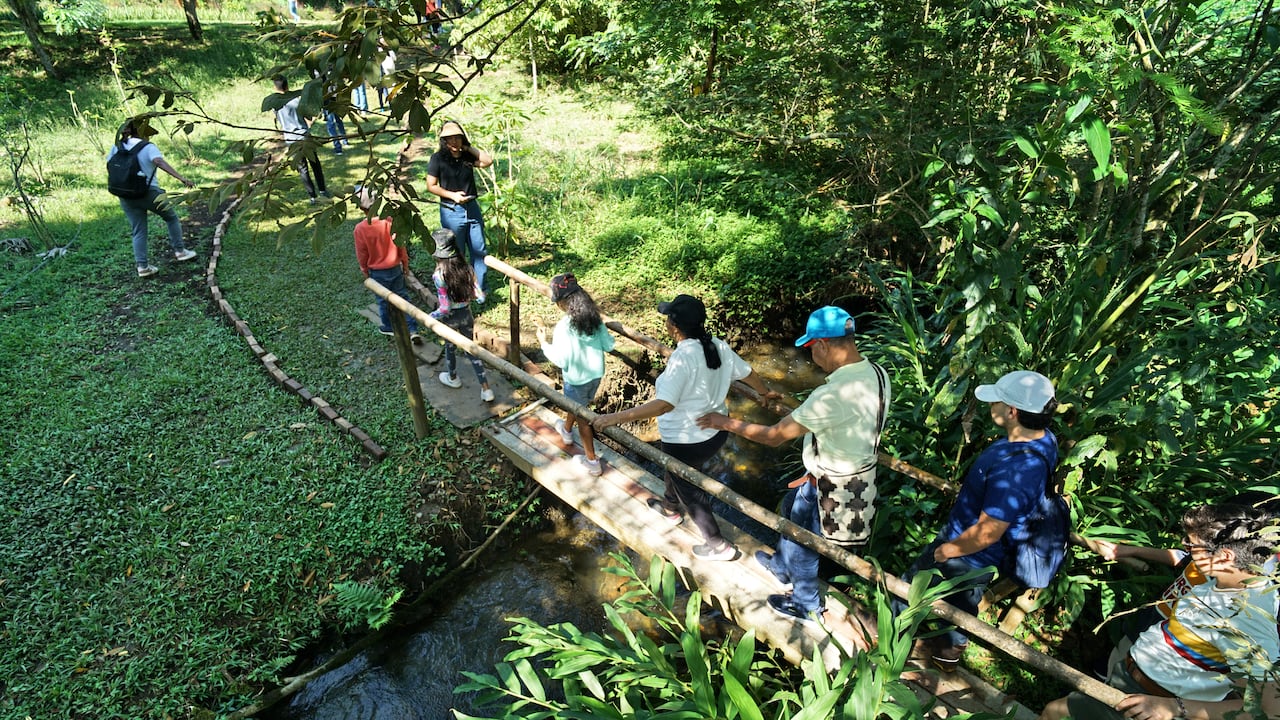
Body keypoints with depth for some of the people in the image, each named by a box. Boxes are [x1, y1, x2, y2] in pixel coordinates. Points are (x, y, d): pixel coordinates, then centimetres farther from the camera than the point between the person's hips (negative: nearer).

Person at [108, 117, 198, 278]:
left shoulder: (118, 146, 6)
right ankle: (179, 251, 22)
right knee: (171, 218, 20)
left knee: (138, 232, 10)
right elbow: (160, 162, -28)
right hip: (149, 193, -5)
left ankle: (142, 266, 8)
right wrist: (182, 178, -37)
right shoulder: (148, 147, -11)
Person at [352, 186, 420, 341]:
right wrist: (405, 263, 10)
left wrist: (364, 270, 10)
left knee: (383, 300, 18)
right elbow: (400, 244, -4)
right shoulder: (390, 220, -15)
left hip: (377, 271, -2)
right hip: (396, 267, 2)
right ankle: (413, 330, 10)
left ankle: (389, 327, 36)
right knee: (403, 296, 12)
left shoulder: (360, 228, -20)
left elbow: (361, 254, -8)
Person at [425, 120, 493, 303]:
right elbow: (431, 186, -6)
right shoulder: (438, 158, -7)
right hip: (451, 212, -4)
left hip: (472, 208, 4)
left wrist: (468, 147, -7)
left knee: (479, 250, 6)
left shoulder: (467, 155, 4)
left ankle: (479, 289, 19)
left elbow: (488, 161, -9)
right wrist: (452, 195, -17)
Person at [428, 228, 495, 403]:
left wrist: (430, 317, -8)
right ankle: (486, 388, 12)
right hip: (466, 314, 3)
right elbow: (476, 295, -6)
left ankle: (452, 378, 48)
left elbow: (445, 308, -24)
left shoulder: (439, 275, -26)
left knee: (449, 346, 24)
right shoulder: (467, 269, -13)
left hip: (449, 318, -3)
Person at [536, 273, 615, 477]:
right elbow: (609, 345, -2)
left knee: (581, 417, 13)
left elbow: (560, 360, -24)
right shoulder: (594, 318, -9)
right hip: (596, 375, 6)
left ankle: (592, 461, 22)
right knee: (576, 405, 33)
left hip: (577, 379, -6)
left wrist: (544, 343, -10)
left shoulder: (564, 326, -27)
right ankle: (567, 430, 60)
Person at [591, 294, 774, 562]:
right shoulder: (719, 346, -8)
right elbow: (747, 373, 6)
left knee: (691, 492, 17)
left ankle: (718, 546, 33)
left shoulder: (682, 357, -31)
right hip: (716, 432, 8)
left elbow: (664, 404, -39)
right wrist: (765, 393, 28)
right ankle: (669, 509, 60)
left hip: (688, 441, -8)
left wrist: (614, 417, -38)